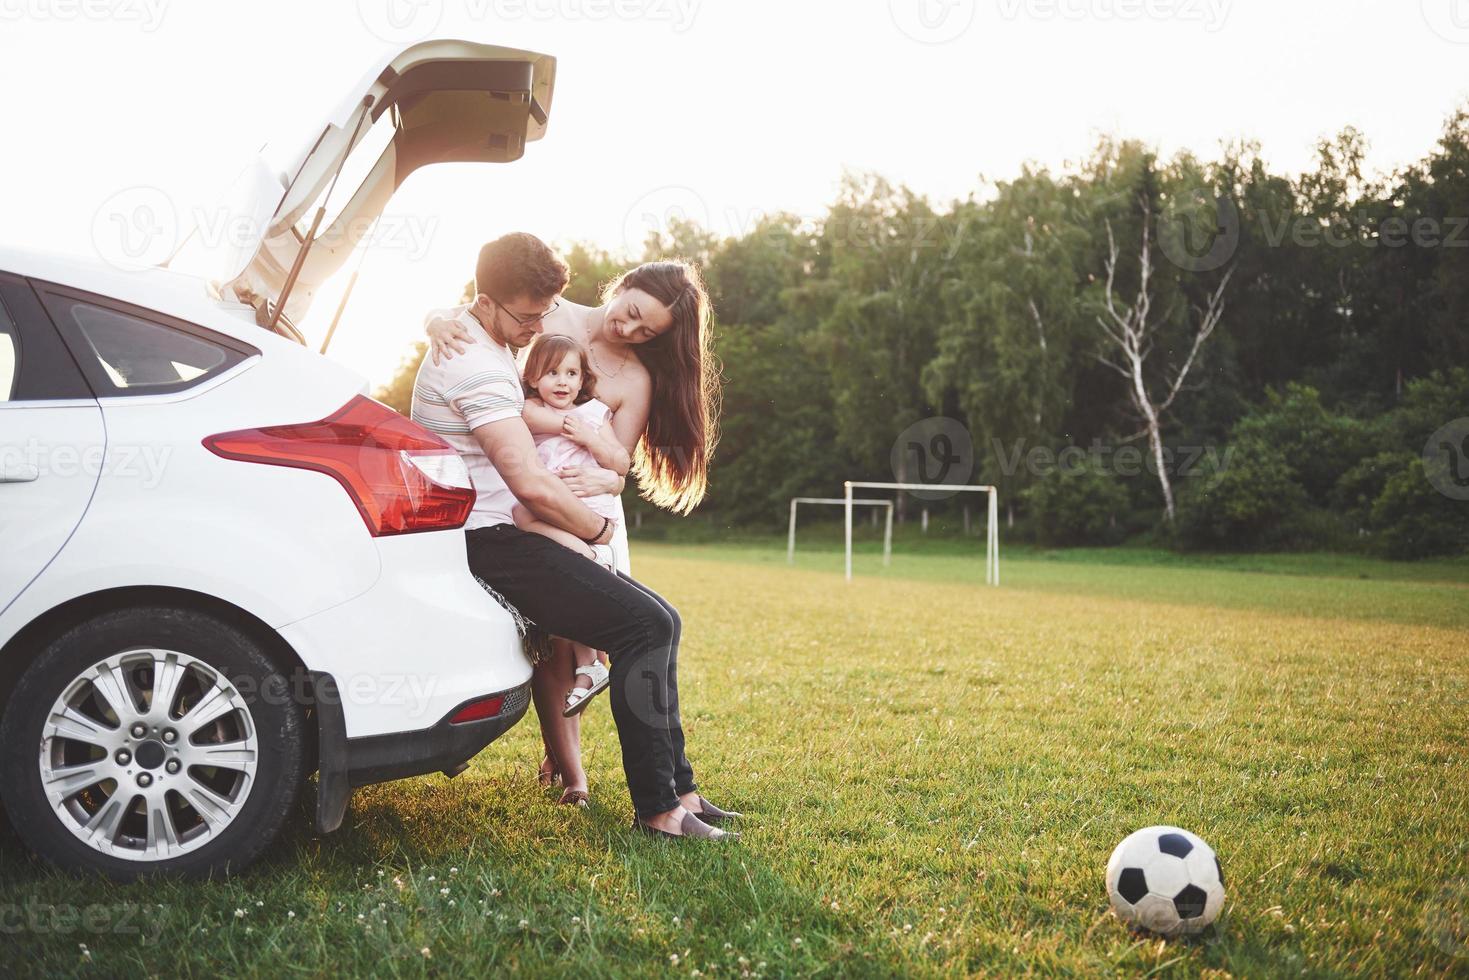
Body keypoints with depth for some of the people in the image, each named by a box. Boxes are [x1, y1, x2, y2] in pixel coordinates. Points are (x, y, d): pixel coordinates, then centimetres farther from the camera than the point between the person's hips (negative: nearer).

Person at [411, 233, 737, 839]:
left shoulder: (483, 345, 15)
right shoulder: (479, 367, -19)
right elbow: (532, 484, -25)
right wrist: (597, 529, -8)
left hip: (493, 536, 11)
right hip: (485, 542, -11)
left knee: (657, 620, 5)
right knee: (644, 626, -20)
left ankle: (676, 786, 7)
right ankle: (655, 808, -14)